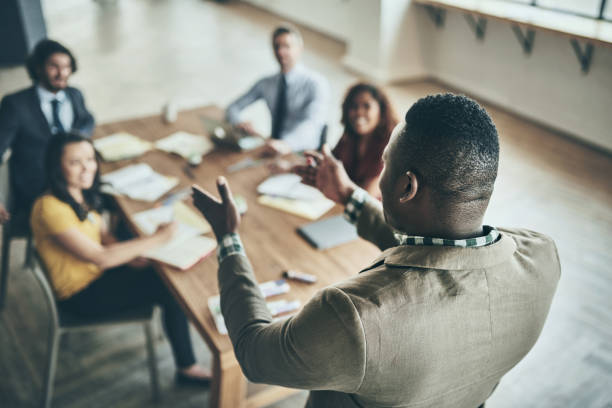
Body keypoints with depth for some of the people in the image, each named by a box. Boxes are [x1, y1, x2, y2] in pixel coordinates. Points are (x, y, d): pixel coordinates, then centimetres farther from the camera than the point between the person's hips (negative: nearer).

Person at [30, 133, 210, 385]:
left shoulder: (80, 194, 0)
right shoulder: (51, 209, -28)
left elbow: (102, 232, 10)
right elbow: (100, 257, -28)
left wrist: (128, 255, -11)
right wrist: (157, 239, -27)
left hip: (98, 272, 8)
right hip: (81, 295, -8)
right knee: (169, 286, -14)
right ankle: (187, 368, 4)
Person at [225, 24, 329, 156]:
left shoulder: (316, 83, -6)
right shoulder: (266, 83, 12)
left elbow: (313, 123, -23)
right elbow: (233, 108, 16)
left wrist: (287, 144, -44)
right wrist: (239, 123, -11)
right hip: (272, 150, 6)